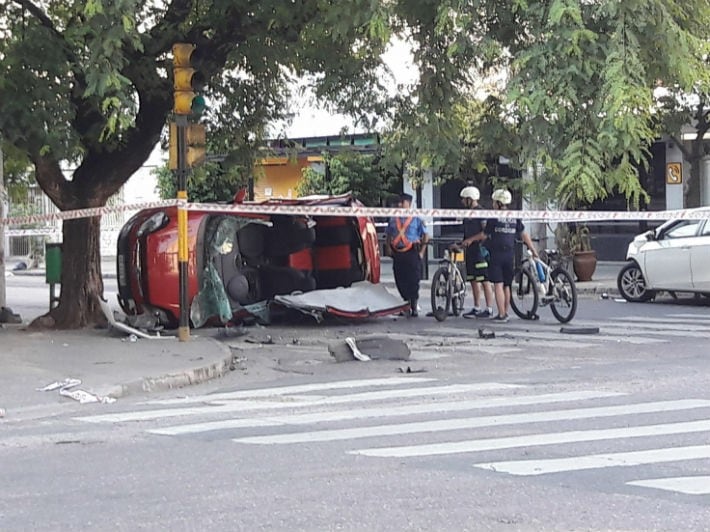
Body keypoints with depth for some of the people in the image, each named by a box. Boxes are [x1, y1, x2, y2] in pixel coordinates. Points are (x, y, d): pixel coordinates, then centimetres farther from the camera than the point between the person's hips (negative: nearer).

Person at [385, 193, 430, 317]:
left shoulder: (416, 219, 2)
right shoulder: (393, 220, 13)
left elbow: (426, 236, 2)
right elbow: (388, 237, 21)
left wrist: (421, 252, -4)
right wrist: (390, 250, 9)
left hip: (412, 253, -4)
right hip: (397, 254, 4)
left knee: (413, 281, -5)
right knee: (400, 282, 5)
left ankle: (414, 307, 2)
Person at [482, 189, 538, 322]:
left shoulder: (493, 217, -7)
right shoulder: (515, 217, 7)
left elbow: (484, 235, 1)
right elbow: (524, 235, 8)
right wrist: (533, 250, 16)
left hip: (496, 254, -5)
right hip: (510, 254, 5)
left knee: (498, 285, -5)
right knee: (507, 286, 15)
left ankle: (501, 315, -10)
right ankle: (506, 313, 20)